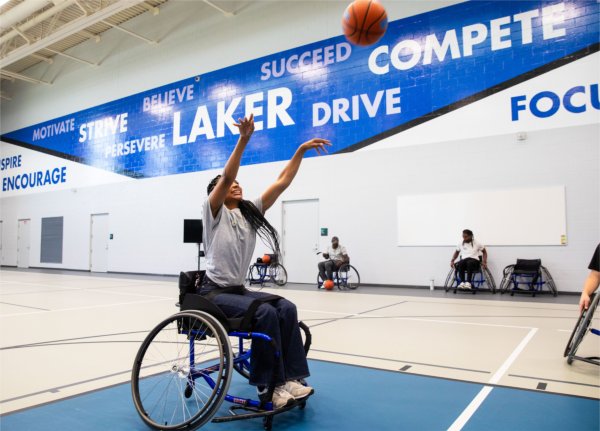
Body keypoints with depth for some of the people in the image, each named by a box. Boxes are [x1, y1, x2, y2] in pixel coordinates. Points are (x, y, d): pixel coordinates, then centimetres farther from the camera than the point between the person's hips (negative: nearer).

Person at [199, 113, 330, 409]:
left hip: (238, 290, 6)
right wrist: (243, 139, -31)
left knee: (286, 308, -17)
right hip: (213, 292, -6)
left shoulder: (252, 212, 8)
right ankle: (267, 385, -15)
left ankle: (288, 377, -13)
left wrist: (301, 150, -4)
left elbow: (282, 183, 2)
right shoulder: (214, 212, -6)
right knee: (265, 313, -27)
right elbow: (226, 176, -23)